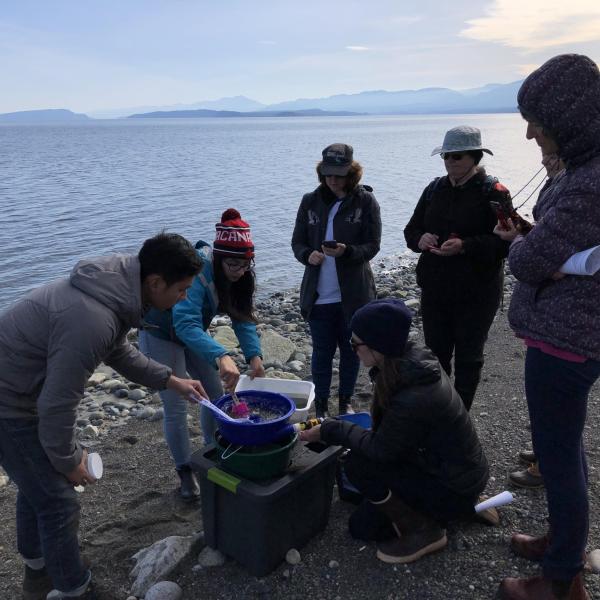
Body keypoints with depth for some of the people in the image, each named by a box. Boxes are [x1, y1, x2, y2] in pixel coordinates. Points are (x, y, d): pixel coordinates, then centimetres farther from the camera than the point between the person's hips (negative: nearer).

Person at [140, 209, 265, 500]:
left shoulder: (239, 275, -14)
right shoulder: (196, 270, -37)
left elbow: (243, 319, -11)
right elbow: (185, 323, -48)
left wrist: (254, 354, -26)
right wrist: (221, 356, -60)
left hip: (193, 334, 7)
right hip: (161, 336, -7)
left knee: (216, 395, 10)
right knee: (176, 407, -5)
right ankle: (185, 472, 16)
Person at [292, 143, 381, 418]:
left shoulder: (366, 201, -5)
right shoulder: (310, 201, 2)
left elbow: (372, 245, -6)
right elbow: (297, 242, 6)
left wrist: (347, 251, -26)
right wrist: (308, 255, -16)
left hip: (353, 293, -1)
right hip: (318, 294, 1)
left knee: (351, 349, 13)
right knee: (321, 351, 10)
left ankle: (346, 401, 35)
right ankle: (321, 405, 29)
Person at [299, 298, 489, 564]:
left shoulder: (413, 399, -35)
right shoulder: (411, 363, -9)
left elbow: (380, 448, -20)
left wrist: (330, 430, -12)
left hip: (454, 489, -7)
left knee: (358, 465, -17)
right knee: (362, 524, 7)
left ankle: (423, 531, -2)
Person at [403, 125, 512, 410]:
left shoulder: (493, 192, -9)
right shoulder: (435, 189, 7)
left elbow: (505, 242, -15)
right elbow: (411, 229, 10)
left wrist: (465, 246, -28)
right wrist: (420, 239, -13)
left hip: (476, 293, -5)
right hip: (435, 288, 5)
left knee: (467, 358, 10)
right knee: (435, 354, 15)